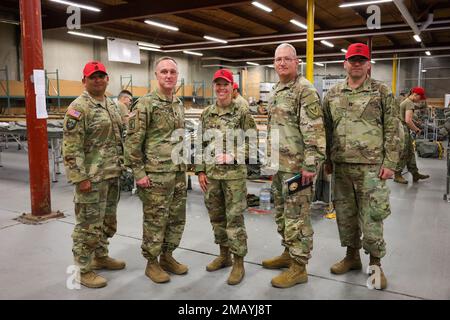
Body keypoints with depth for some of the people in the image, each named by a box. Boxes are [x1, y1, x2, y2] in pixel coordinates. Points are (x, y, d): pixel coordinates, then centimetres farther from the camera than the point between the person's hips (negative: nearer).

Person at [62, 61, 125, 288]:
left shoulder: (111, 104, 13)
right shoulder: (78, 108, -14)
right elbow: (71, 147, -18)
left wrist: (120, 166, 17)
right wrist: (80, 177, -21)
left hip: (112, 175, 8)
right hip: (92, 177, -8)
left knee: (108, 222, 19)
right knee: (88, 225, 1)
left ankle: (101, 257, 36)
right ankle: (84, 270, 15)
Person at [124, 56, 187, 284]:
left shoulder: (179, 104, 12)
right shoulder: (145, 104, -10)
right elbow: (132, 141, -13)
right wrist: (138, 172, -16)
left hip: (178, 173, 7)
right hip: (156, 174, -7)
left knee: (177, 218, 13)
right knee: (155, 220, 3)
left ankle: (167, 256, 30)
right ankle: (152, 263, 19)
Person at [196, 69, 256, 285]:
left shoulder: (242, 112, -4)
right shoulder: (207, 113, 7)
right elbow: (201, 144, 9)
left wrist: (232, 155, -14)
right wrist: (200, 171, 3)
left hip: (234, 173, -5)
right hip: (211, 173, 5)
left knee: (234, 217, -1)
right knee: (216, 216, 14)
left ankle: (238, 263, 11)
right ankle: (224, 255, 31)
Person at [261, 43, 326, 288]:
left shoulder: (305, 90, -12)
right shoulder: (276, 91, 16)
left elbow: (314, 131, -19)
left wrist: (310, 164, -23)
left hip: (297, 166, -9)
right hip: (278, 165, 9)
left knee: (297, 217, -1)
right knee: (282, 213, 18)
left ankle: (298, 267, 9)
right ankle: (288, 253, 33)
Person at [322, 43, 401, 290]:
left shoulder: (382, 92, 0)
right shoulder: (333, 94, 9)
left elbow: (392, 130, -2)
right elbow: (327, 130, 12)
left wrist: (389, 163, -8)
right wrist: (327, 160, 10)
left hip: (371, 167, -4)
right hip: (341, 167, 4)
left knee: (372, 218, 1)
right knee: (345, 214, 13)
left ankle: (375, 263, 19)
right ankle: (352, 256, 31)